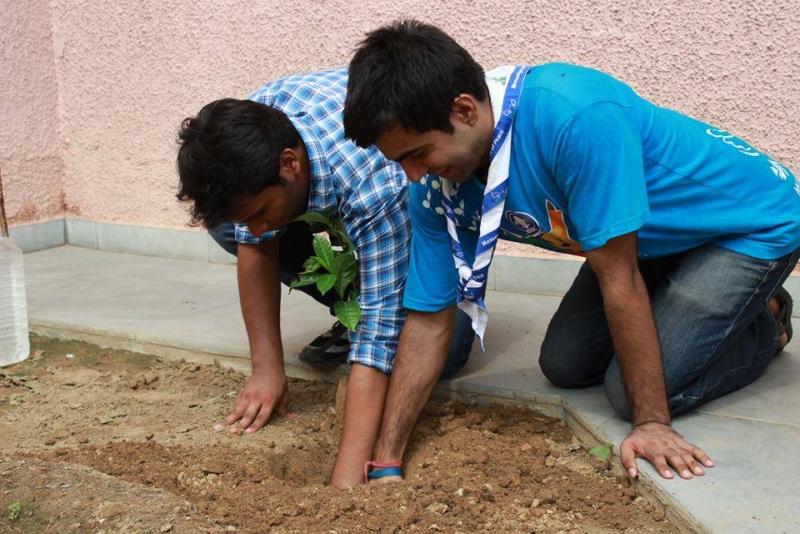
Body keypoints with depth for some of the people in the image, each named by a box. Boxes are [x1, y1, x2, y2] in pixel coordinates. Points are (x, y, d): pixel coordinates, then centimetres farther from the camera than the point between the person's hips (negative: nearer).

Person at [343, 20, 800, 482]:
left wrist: (651, 421, -23)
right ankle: (679, 303, 28)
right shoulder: (437, 187, -16)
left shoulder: (575, 116, -40)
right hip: (656, 236, 7)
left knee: (630, 391, -15)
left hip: (753, 222, -6)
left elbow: (619, 280, -33)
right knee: (565, 365, 6)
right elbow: (429, 319, -11)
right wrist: (386, 464, -11)